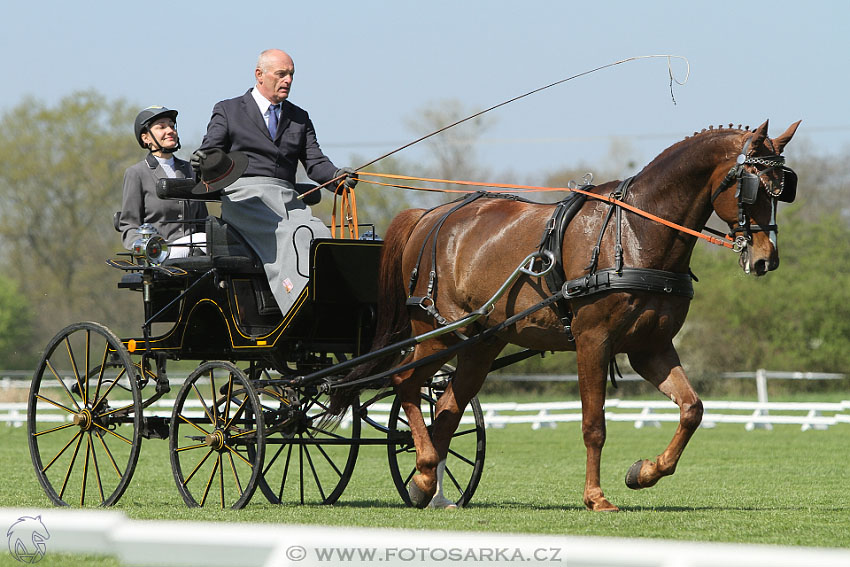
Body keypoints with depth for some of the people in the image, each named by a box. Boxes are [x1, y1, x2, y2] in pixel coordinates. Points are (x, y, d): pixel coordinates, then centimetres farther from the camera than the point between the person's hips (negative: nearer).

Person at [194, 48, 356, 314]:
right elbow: (210, 154, 5)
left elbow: (315, 162, 13)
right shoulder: (227, 111, 13)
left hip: (287, 199, 4)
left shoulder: (299, 118, 24)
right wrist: (202, 161, -21)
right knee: (291, 236, -32)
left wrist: (338, 176, -9)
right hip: (244, 197, -4)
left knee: (319, 235, -26)